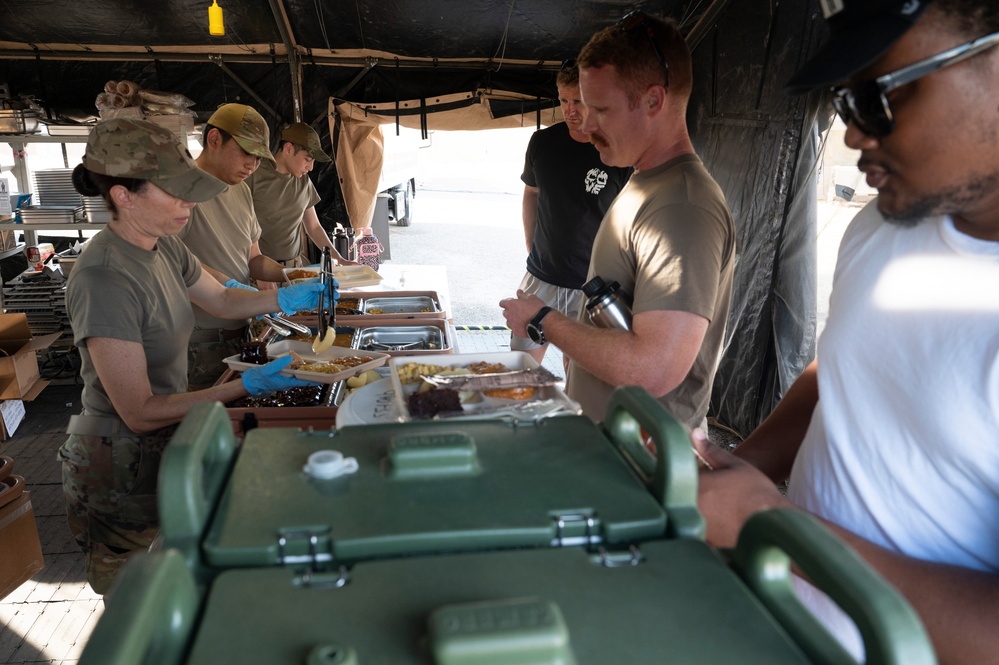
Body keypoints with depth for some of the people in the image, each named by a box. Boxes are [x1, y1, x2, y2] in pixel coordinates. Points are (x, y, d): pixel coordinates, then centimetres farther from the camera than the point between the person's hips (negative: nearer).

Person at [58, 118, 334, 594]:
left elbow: (221, 300, 16)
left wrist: (287, 298, 0)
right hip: (122, 468, -8)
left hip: (165, 443, 8)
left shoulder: (163, 246, -2)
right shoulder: (104, 281, -29)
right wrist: (248, 385, -27)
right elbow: (140, 412, -26)